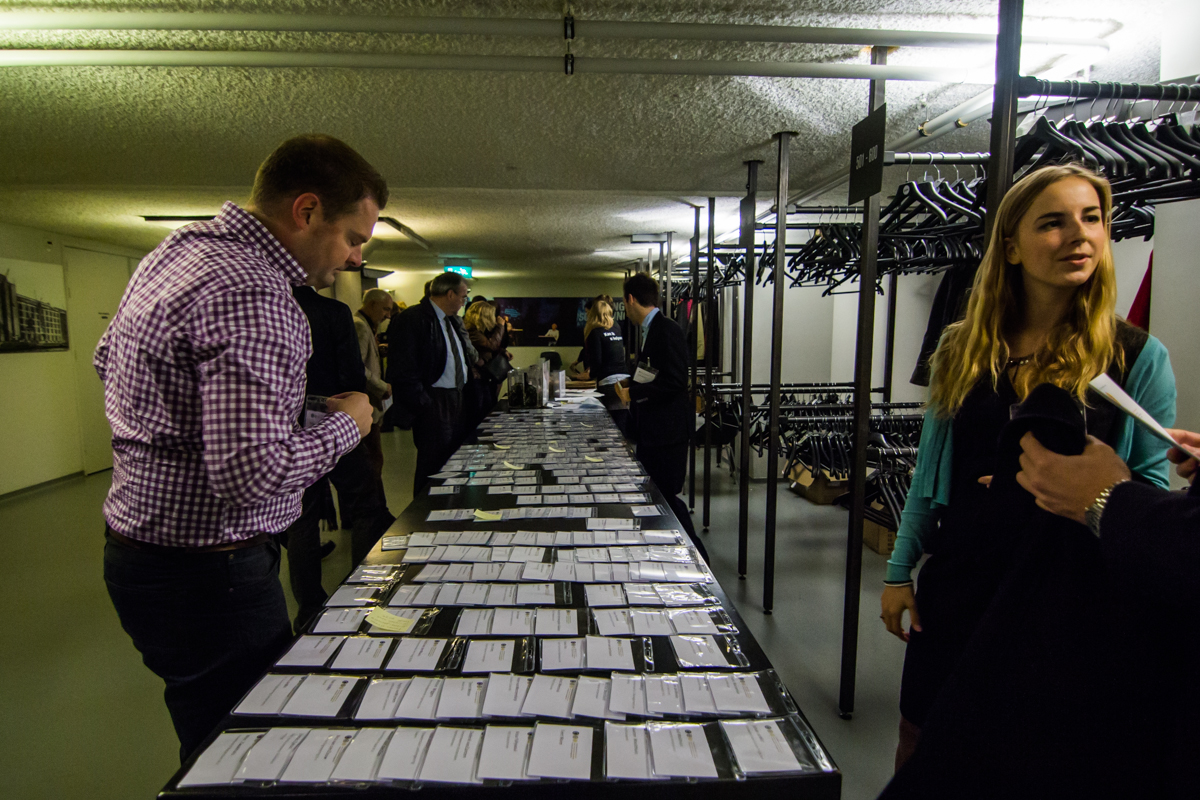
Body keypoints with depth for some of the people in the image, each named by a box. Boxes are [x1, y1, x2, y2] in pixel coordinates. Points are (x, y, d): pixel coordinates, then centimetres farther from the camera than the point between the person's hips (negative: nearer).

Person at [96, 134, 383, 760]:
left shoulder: (176, 247, 7)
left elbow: (108, 358, 22)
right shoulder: (254, 297, -26)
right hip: (205, 575, -10)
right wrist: (344, 426, -15)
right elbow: (251, 473, -31)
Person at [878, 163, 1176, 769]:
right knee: (919, 749, 16)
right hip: (956, 586, 2)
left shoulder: (1138, 357, -6)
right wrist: (899, 572, 5)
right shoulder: (963, 349, 1)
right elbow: (929, 474, 5)